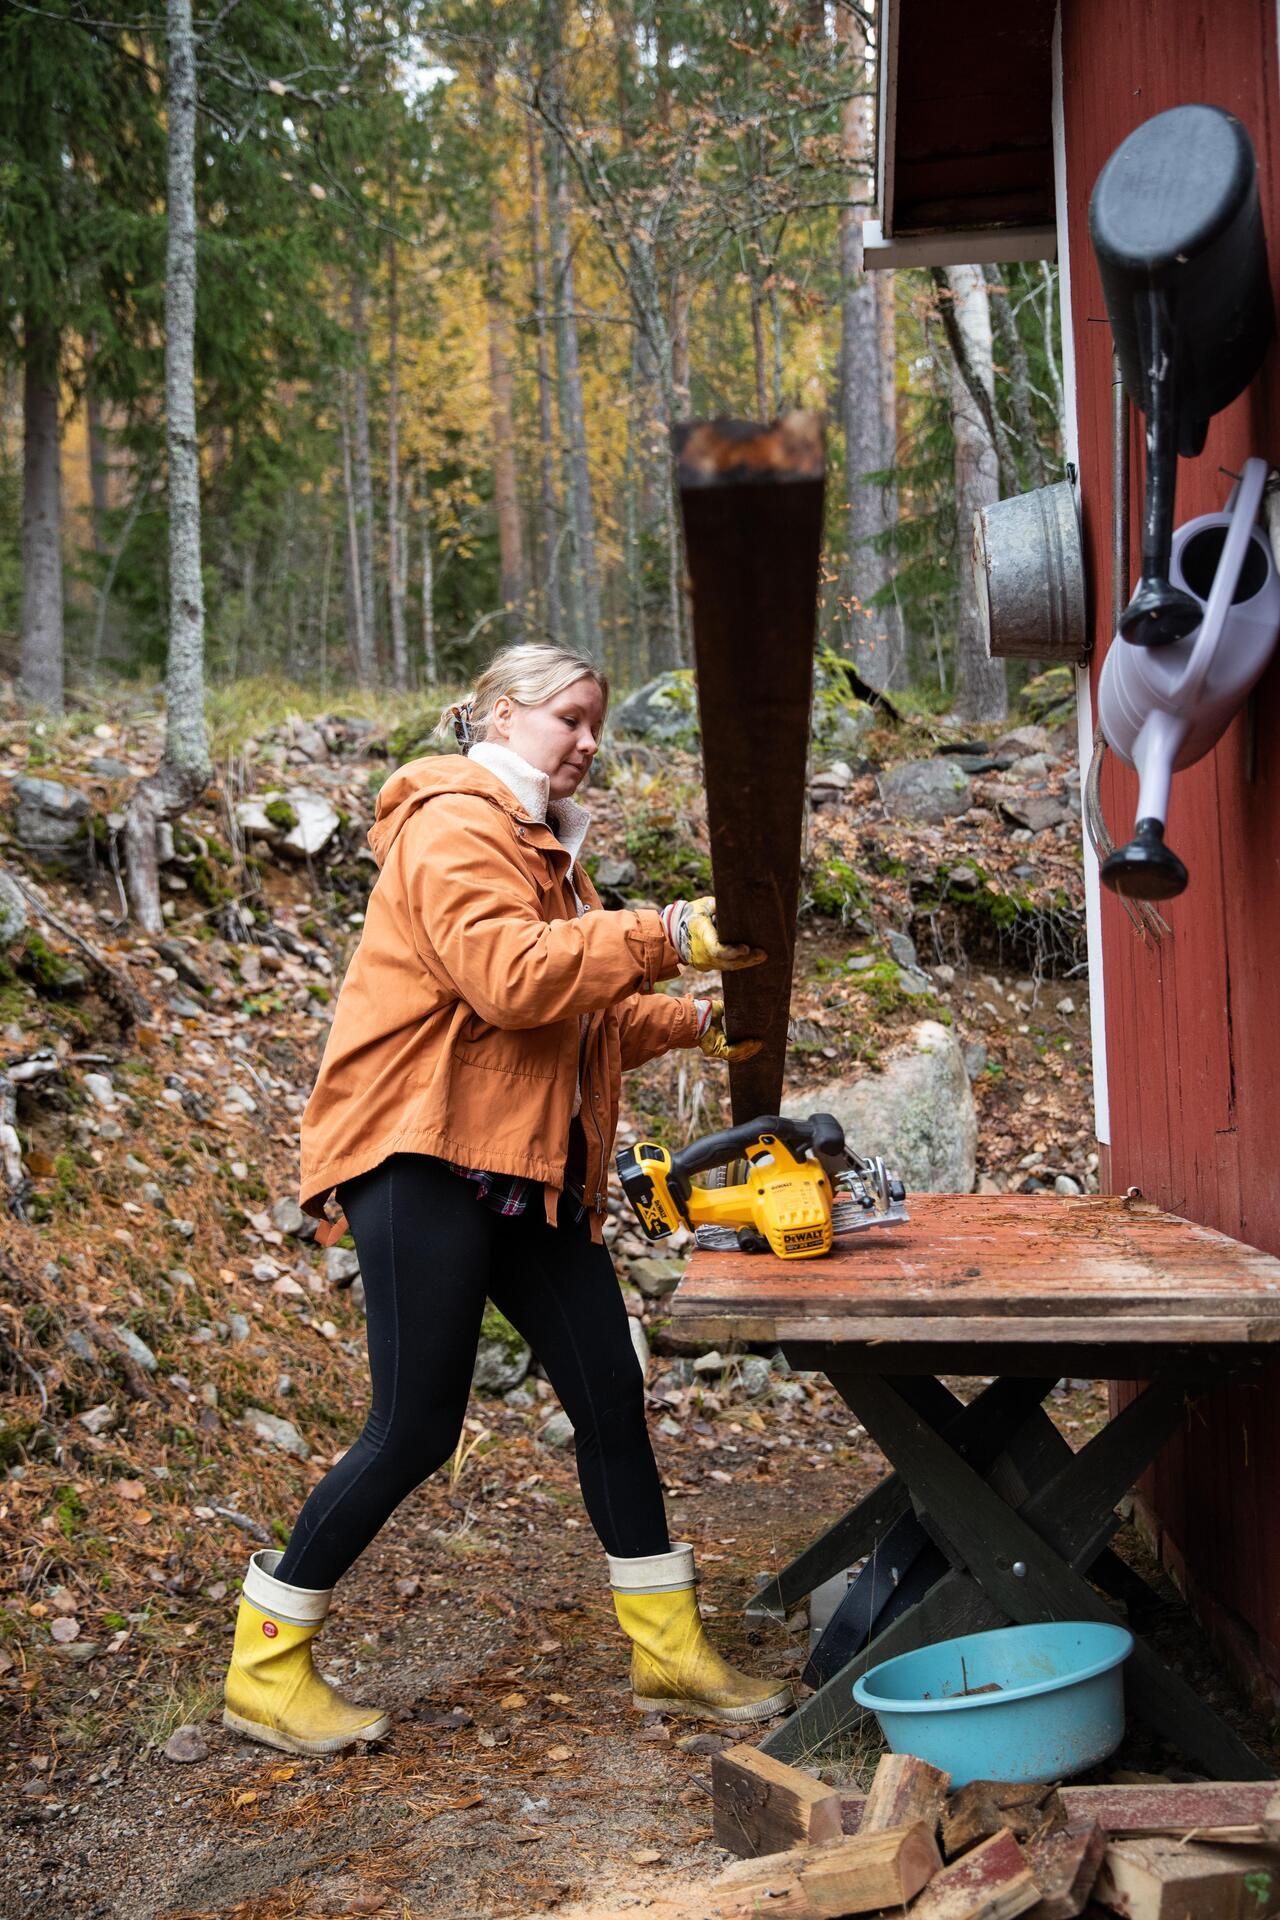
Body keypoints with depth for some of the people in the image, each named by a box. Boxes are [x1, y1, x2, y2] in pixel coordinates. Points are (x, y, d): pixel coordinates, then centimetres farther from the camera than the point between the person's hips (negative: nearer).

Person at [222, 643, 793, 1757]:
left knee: (611, 1398, 8)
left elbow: (582, 1015, 27)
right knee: (417, 1428, -7)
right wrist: (663, 938, -24)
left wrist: (692, 1022, 13)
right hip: (426, 1158, -10)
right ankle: (265, 1671, 9)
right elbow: (508, 976, -24)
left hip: (528, 1172, 10)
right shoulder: (451, 823, -8)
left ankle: (672, 1654, 20)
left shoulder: (541, 846, 24)